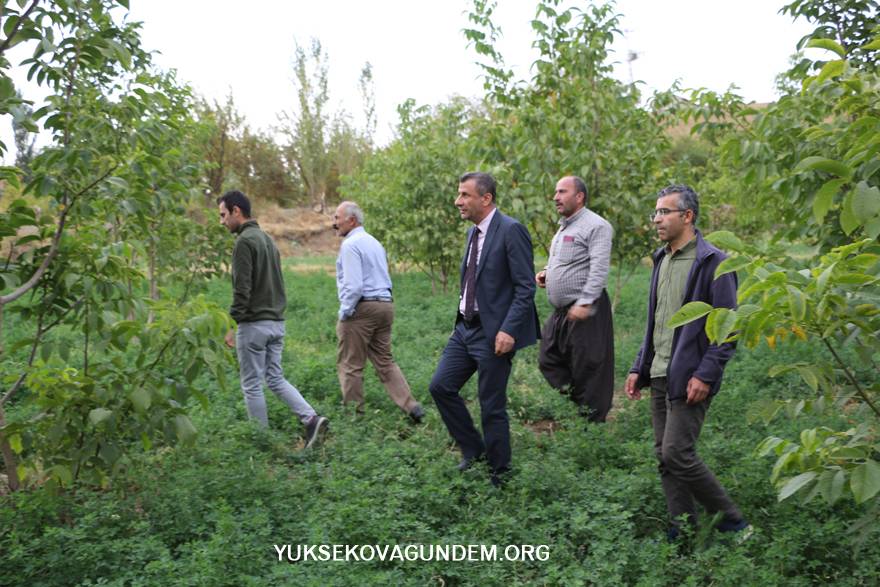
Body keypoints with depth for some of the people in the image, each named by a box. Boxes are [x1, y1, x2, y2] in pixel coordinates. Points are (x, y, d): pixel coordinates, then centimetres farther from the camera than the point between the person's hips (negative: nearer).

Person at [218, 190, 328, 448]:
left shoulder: (244, 241, -14)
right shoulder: (268, 239, 16)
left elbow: (242, 289, -20)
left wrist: (232, 324, -17)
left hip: (253, 324, -9)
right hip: (276, 322, 9)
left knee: (252, 385, 3)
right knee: (276, 378, 14)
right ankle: (311, 418, -1)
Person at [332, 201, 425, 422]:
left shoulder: (350, 245, -11)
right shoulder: (374, 242, 18)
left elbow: (353, 285, -20)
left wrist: (344, 312, -10)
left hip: (361, 307, -9)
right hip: (385, 305, 9)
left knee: (350, 365, 2)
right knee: (385, 361, 13)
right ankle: (411, 406, 5)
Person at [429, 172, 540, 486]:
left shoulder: (511, 230, -14)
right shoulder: (473, 233, 12)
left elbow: (526, 287, -17)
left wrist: (508, 330, -24)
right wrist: (460, 323, 17)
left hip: (494, 332, -8)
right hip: (465, 328, 9)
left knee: (492, 407, 1)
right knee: (440, 386, 7)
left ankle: (498, 477, 18)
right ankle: (473, 450, 24)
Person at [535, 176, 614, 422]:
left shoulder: (596, 226, -12)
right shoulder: (564, 227, 18)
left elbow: (599, 269, -20)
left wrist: (585, 303, -27)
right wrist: (546, 272, 10)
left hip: (585, 311, -10)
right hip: (562, 311, 10)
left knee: (588, 368, -3)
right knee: (549, 361, 11)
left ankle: (593, 420, 9)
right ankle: (579, 400, 22)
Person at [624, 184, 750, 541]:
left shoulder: (713, 263, -10)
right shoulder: (662, 260, 15)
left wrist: (706, 374, -19)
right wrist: (639, 368, 15)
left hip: (690, 378, -8)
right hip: (659, 376, 8)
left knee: (677, 453, -10)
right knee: (665, 457, 9)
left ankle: (733, 524, 7)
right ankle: (683, 530, 20)